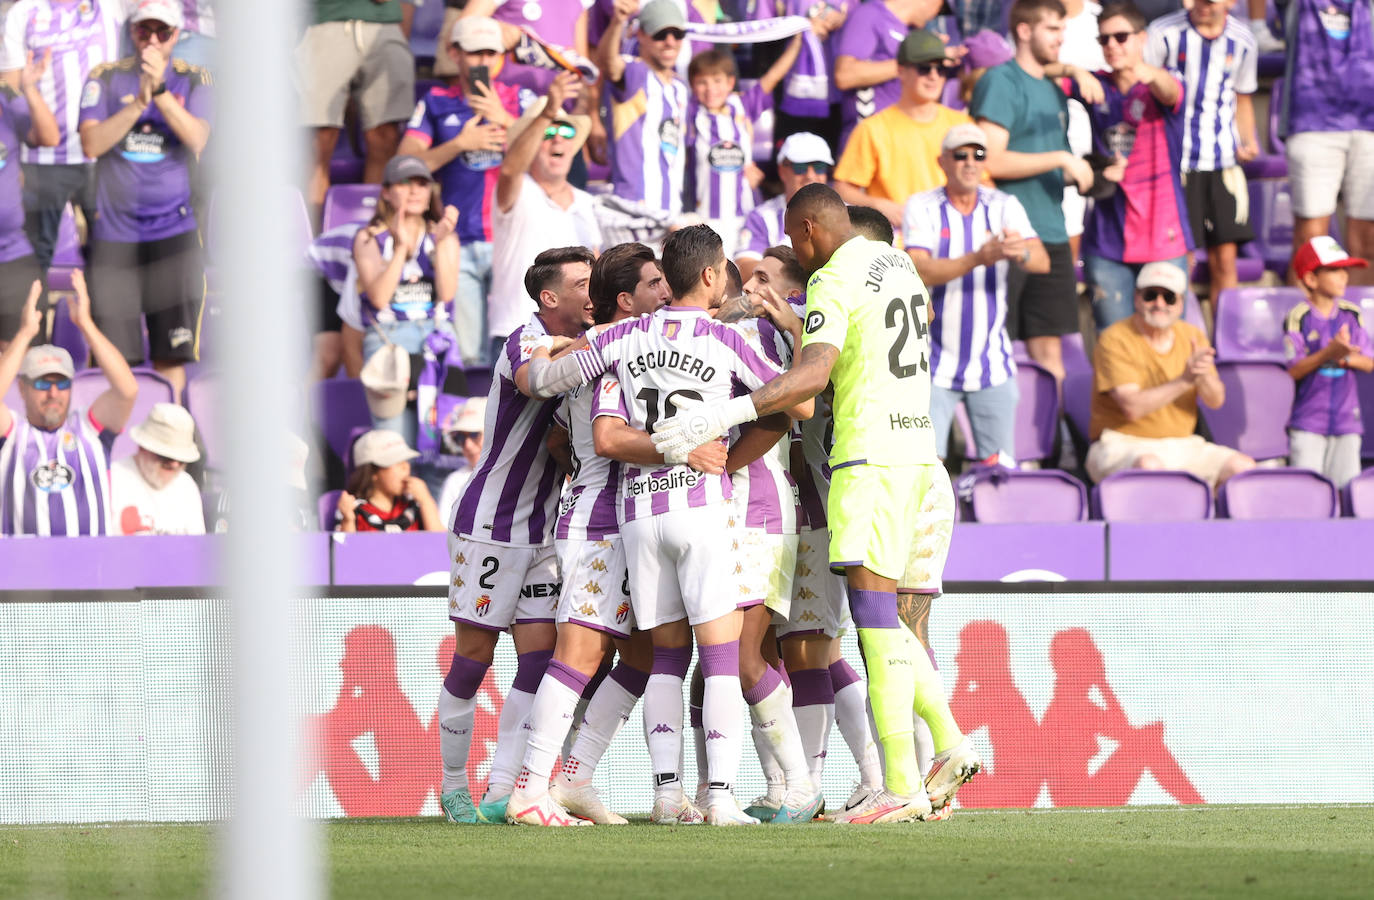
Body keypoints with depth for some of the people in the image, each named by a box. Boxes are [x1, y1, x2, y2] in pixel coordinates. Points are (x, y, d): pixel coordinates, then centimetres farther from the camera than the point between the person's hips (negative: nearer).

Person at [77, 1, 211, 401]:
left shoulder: (194, 80, 6)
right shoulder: (105, 78, 5)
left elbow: (197, 140, -10)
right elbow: (91, 144, -7)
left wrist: (160, 90, -20)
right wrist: (139, 102, -17)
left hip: (173, 232, 0)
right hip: (114, 231, 0)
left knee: (172, 355, -4)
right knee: (116, 359, -3)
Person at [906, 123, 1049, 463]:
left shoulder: (1004, 206, 2)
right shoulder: (923, 207, -3)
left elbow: (1042, 262, -12)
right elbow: (919, 272, -18)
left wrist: (1021, 253, -37)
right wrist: (979, 259, -33)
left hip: (992, 366, 2)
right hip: (936, 367, -2)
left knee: (999, 467, -1)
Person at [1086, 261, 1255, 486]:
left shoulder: (1192, 336, 10)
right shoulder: (1115, 340, -8)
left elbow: (1216, 401, 2)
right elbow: (1132, 408, -19)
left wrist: (1203, 377, -21)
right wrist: (1184, 381, -28)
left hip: (1182, 446, 6)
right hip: (1123, 446, -6)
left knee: (1243, 467, -18)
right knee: (1149, 465, -40)